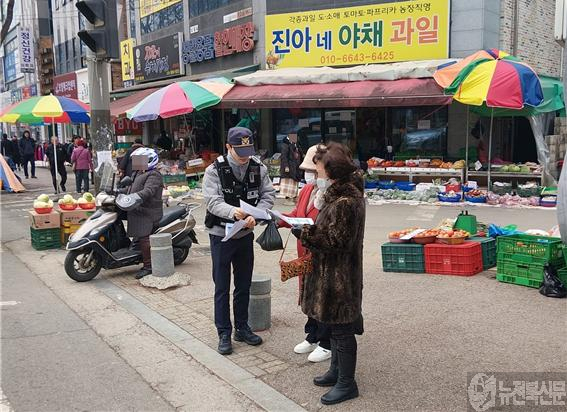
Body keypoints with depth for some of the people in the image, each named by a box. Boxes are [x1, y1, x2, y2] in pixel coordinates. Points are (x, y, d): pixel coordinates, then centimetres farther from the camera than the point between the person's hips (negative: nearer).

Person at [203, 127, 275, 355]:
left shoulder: (258, 168, -2)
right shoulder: (214, 170, -13)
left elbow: (268, 194, -7)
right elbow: (212, 201, -21)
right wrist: (232, 211, -42)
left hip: (246, 234, 4)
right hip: (221, 235, -4)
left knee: (244, 285, 15)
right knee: (222, 287, 4)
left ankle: (242, 328, 31)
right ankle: (224, 334, 17)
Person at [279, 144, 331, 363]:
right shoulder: (307, 189, 8)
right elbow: (296, 215, 17)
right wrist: (279, 218, 1)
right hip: (307, 254, 9)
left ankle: (327, 343, 22)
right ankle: (313, 336, 39)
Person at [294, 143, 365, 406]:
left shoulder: (344, 202, -24)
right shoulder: (346, 193, 9)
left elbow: (336, 241, -24)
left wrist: (305, 234, -19)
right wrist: (308, 230, 3)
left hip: (339, 278, -10)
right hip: (334, 274, 10)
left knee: (341, 330, 3)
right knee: (336, 327, 22)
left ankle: (346, 384, 18)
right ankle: (336, 371, 38)